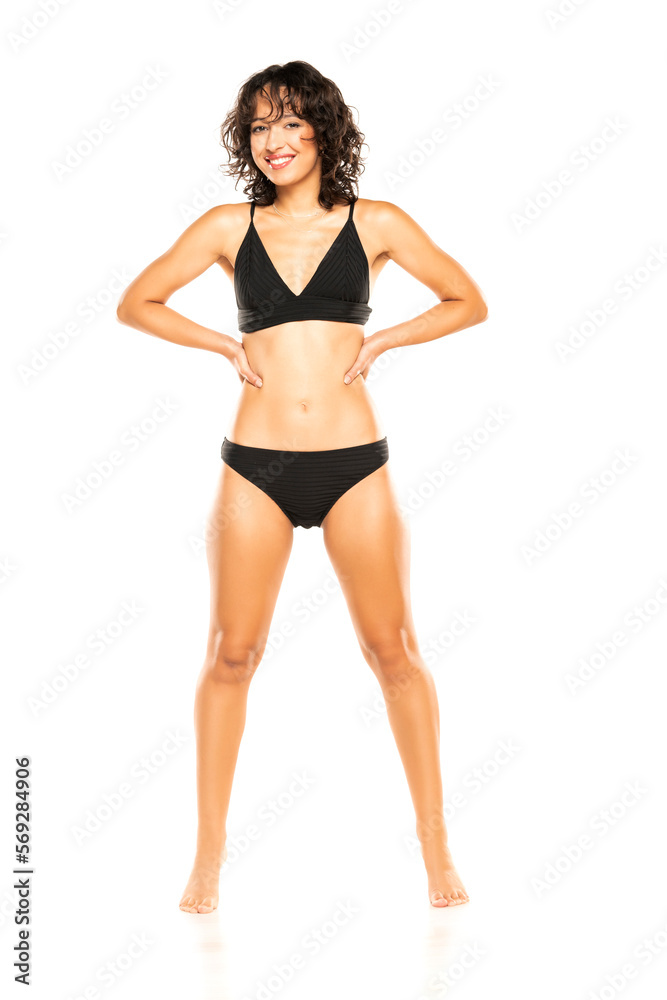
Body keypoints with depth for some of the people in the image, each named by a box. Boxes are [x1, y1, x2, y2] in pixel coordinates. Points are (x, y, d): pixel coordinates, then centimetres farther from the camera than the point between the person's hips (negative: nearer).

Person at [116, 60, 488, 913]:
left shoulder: (375, 224, 4)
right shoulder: (230, 227, 6)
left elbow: (468, 302, 11)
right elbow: (136, 303, 12)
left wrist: (379, 340, 0)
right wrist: (228, 346, 1)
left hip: (354, 465, 0)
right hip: (256, 465, 1)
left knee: (393, 649, 2)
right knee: (231, 653, 2)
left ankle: (434, 844, 14)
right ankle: (209, 854, 13)